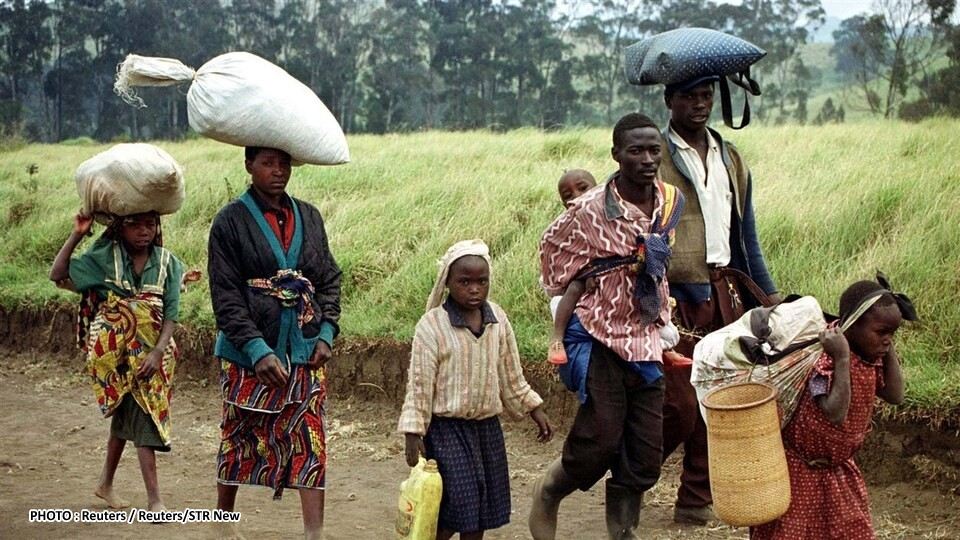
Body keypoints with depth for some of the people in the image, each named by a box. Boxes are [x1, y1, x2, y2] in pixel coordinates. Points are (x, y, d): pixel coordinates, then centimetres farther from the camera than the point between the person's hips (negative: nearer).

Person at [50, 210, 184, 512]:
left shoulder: (167, 264, 0)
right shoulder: (104, 258, -5)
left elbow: (170, 315, -3)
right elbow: (58, 276, -8)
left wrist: (158, 352, -16)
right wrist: (76, 235, -16)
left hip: (151, 353, 3)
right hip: (115, 352, -3)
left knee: (127, 416, 16)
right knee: (143, 418, -10)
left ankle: (106, 484, 36)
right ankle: (154, 499, -7)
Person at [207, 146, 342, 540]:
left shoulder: (308, 217, 7)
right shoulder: (231, 221, -6)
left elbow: (329, 280, 12)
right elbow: (226, 297, -10)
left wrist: (326, 332, -2)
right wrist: (257, 349, -18)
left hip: (305, 354, 3)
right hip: (249, 353, -3)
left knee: (310, 442, -1)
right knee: (239, 437, 10)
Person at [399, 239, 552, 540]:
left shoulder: (498, 319, 1)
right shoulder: (432, 325, -14)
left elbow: (510, 375, 13)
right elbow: (419, 384, -11)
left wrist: (535, 410, 14)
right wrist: (413, 434, -13)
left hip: (487, 425, 5)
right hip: (446, 428, -5)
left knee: (483, 505, 11)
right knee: (457, 503, -9)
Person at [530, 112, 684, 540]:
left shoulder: (672, 201, 2)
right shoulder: (591, 210, -16)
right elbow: (553, 248, 0)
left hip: (647, 340, 6)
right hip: (603, 339, -5)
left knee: (645, 455, 6)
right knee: (599, 442, -3)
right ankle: (547, 493, 26)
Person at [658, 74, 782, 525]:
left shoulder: (731, 160, 14)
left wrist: (768, 294, 17)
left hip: (723, 295, 5)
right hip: (672, 298, -5)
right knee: (680, 406, -7)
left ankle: (697, 501, 19)